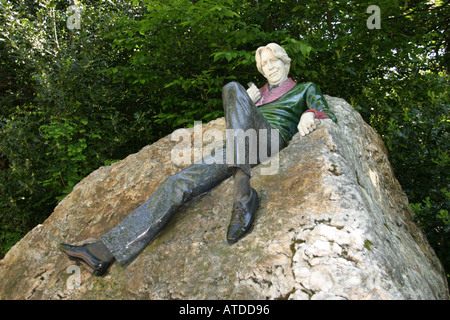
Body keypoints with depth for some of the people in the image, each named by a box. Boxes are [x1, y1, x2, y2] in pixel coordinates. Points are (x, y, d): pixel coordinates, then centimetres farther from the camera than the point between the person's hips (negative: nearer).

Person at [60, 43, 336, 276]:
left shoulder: (305, 88, 26)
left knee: (233, 88, -30)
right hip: (239, 151, 5)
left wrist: (311, 115, -8)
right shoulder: (259, 92, 36)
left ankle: (244, 192, -45)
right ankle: (106, 252, -21)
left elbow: (329, 115, 13)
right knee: (179, 184, -16)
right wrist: (247, 103, 11)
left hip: (272, 139, -5)